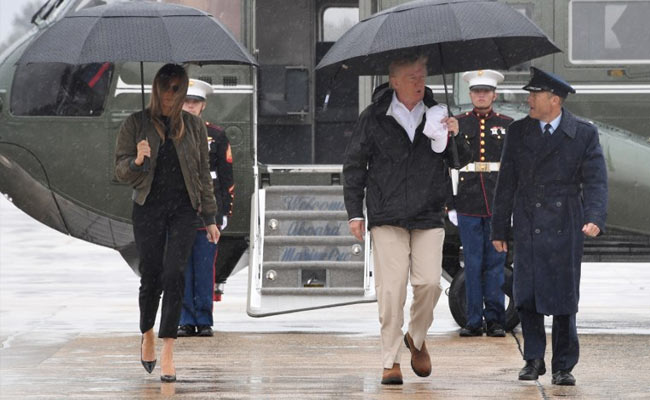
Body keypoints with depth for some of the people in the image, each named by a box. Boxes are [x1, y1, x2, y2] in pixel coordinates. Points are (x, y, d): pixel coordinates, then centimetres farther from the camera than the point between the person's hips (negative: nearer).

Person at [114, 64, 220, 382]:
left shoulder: (193, 126, 8)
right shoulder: (136, 124, 3)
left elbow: (203, 174, 12)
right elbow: (121, 171, 2)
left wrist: (209, 218, 9)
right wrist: (137, 160, -21)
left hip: (183, 209, 0)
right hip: (148, 209, 0)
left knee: (173, 275, -12)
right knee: (151, 278, 1)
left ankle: (167, 352, -14)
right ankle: (148, 334, 30)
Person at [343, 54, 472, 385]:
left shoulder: (435, 115, 8)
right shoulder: (374, 118, 2)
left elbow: (462, 161, 14)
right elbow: (354, 166, 7)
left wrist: (455, 137, -8)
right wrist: (355, 212, 2)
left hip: (429, 217, 2)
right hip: (387, 217, -2)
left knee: (429, 282, -6)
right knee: (390, 288, -7)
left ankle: (417, 337, 22)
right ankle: (390, 360, 2)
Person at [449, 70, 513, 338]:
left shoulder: (508, 126, 8)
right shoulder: (458, 124, 8)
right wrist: (450, 204, 2)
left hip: (498, 204, 0)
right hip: (468, 204, 0)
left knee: (496, 263, 2)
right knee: (472, 264, 1)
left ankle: (495, 320, 7)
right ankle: (474, 321, 6)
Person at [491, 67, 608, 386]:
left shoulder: (584, 134, 0)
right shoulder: (518, 132, 8)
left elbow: (595, 180, -5)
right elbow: (506, 183, 10)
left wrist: (594, 219, -21)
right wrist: (499, 228, 7)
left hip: (564, 228, -2)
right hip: (527, 226, 2)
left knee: (563, 299, 0)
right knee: (526, 296, -1)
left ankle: (563, 366, 9)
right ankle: (533, 360, 13)